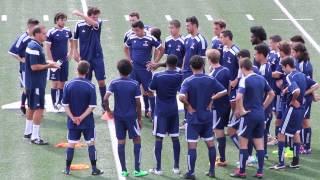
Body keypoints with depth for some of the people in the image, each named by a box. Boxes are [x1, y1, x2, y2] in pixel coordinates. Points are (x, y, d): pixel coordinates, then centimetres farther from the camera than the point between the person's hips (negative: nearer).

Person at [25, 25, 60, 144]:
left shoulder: (32, 45, 11)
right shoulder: (35, 47, -21)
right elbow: (34, 66, -25)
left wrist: (47, 64, 9)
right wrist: (48, 65, -15)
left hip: (31, 83, 11)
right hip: (36, 84, -11)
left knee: (31, 107, 20)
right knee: (39, 109, -7)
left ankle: (28, 132, 32)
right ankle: (35, 137, -6)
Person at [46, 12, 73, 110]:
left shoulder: (67, 31, 4)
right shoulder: (51, 32, -11)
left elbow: (70, 41, 23)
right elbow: (48, 48, -10)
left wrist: (70, 52, 11)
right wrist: (51, 61, -14)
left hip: (65, 61, 5)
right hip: (55, 61, -5)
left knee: (62, 83, 8)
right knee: (55, 83, -2)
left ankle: (59, 102, 17)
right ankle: (54, 103, 5)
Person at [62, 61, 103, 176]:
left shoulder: (68, 85, -6)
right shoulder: (91, 86, -10)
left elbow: (65, 105, -6)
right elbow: (92, 106, -13)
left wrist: (73, 118, -7)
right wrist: (82, 117, -10)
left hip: (72, 122, 2)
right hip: (87, 122, -2)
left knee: (71, 144, 8)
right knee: (91, 144, 7)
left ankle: (67, 169, 12)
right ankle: (94, 169, 10)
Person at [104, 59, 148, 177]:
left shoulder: (114, 83, -4)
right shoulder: (135, 84, -7)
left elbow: (105, 99, -13)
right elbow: (138, 103, -7)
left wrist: (108, 110, 3)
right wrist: (139, 118, 3)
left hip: (118, 116, 2)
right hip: (131, 116, -2)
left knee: (121, 142, 7)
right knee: (137, 140, 8)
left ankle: (123, 170, 8)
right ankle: (137, 170, 4)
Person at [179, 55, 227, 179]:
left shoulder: (188, 81, -13)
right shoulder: (211, 80, -2)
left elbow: (182, 97, -26)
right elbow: (224, 91, 0)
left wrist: (188, 106, -11)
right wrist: (212, 99, 3)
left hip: (193, 118, -4)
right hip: (207, 117, 4)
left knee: (192, 145, 0)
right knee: (210, 143, 14)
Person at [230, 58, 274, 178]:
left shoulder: (245, 80, -13)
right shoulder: (261, 79, 7)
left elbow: (239, 97, -27)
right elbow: (272, 94, 17)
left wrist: (240, 110, -13)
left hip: (249, 114, -6)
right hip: (260, 114, 6)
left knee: (243, 142, 4)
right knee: (259, 144, 9)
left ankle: (242, 171, 7)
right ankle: (260, 171, 10)